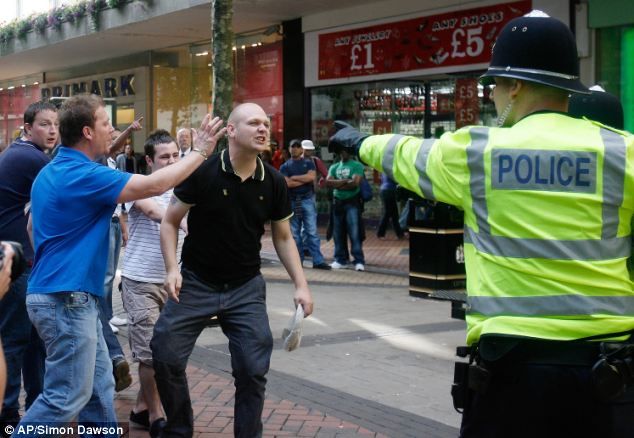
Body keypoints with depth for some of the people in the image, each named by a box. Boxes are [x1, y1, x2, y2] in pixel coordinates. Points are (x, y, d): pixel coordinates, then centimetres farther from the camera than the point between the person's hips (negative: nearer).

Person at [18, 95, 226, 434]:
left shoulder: (50, 173, 12)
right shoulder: (83, 175, -19)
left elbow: (33, 224, 23)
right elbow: (154, 185, -20)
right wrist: (201, 151, -10)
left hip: (68, 296, 10)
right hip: (66, 299, -10)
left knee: (98, 387, 14)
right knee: (66, 397, -4)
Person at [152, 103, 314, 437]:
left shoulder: (273, 183, -5)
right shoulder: (203, 172, -15)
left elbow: (283, 237, 7)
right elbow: (170, 222, -4)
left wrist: (301, 285, -1)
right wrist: (172, 268, -16)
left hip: (246, 288, 2)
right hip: (196, 283, -2)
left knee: (253, 371, 1)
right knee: (166, 357, -2)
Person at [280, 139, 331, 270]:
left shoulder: (309, 163, 10)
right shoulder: (285, 166, 8)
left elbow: (311, 177, -9)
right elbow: (287, 183, -8)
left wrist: (294, 177, -5)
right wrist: (304, 179, -6)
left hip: (307, 200, -1)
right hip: (292, 201, 1)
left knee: (312, 232, -4)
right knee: (295, 233, 5)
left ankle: (318, 261, -6)